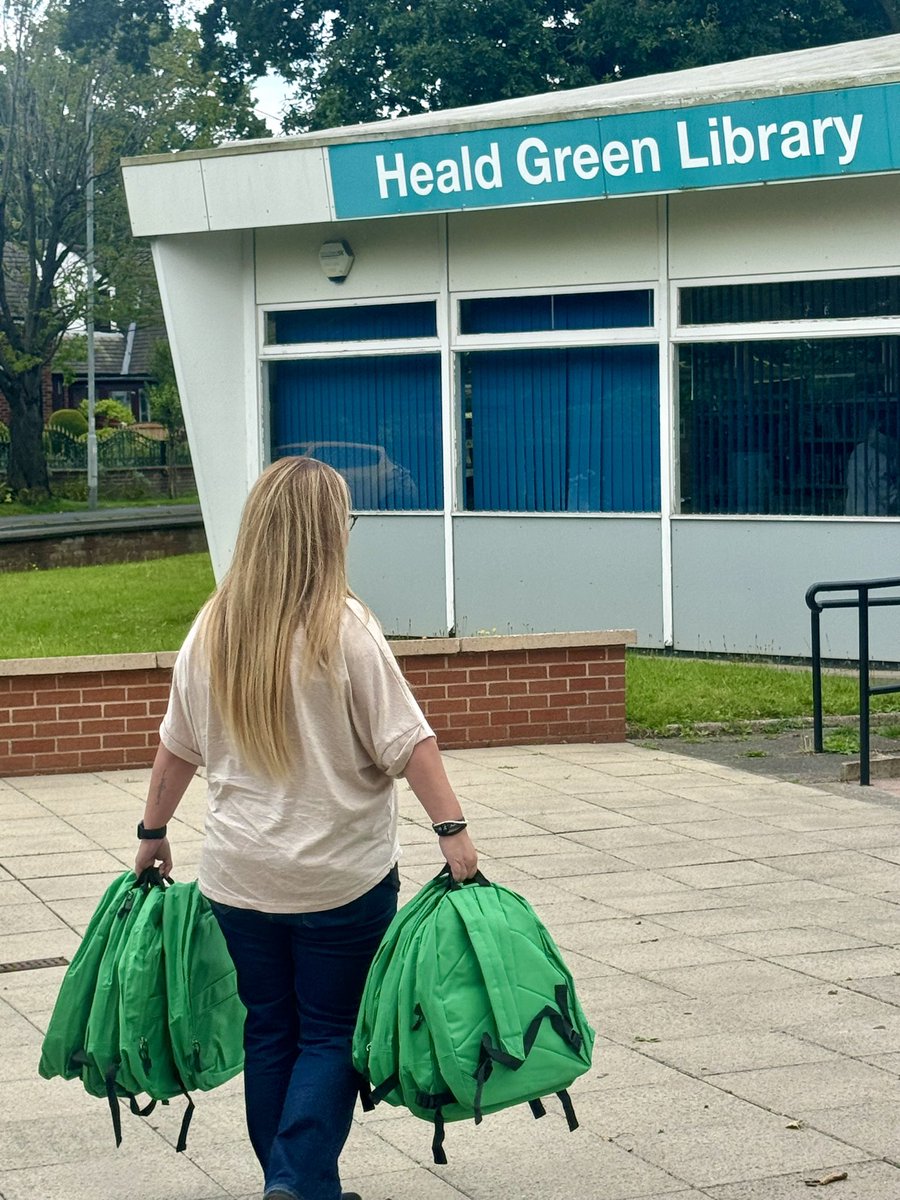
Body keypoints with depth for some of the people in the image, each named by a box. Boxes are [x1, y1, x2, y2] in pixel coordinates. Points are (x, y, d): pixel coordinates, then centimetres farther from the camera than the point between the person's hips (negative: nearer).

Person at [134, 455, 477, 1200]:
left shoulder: (212, 630, 1)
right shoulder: (342, 629, -14)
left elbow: (178, 747, 9)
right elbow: (407, 740, -17)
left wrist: (153, 833, 20)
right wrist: (452, 829, -15)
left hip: (240, 878, 4)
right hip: (342, 877, -4)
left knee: (269, 1032, 15)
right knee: (333, 1035, 6)